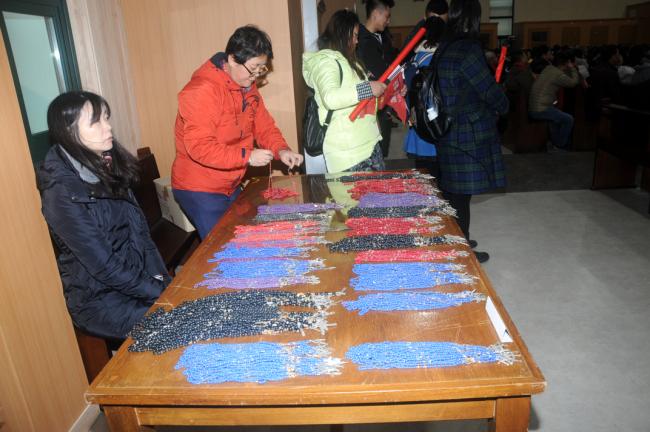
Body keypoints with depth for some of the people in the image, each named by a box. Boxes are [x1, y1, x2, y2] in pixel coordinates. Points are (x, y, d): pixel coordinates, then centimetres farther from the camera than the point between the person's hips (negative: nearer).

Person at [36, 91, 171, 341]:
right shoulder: (62, 192, -19)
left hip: (138, 279, 6)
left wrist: (160, 277, -4)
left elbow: (140, 230, 5)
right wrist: (161, 292, -17)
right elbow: (104, 266, -20)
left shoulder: (108, 167, 3)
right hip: (102, 302, -6)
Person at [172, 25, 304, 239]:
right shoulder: (202, 90, -22)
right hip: (199, 190, -8)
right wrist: (247, 156, -30)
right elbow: (199, 146, -28)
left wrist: (281, 150, -13)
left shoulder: (247, 85, 5)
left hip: (231, 186, 8)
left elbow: (263, 124, 7)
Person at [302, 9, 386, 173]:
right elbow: (330, 98, -28)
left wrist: (383, 97, 24)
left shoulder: (345, 60, 20)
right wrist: (368, 88, -23)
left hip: (368, 143, 10)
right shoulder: (325, 60, -10)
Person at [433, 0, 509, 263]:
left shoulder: (443, 48, 7)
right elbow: (489, 90, -12)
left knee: (452, 191, 17)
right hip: (468, 135, -8)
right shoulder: (468, 49, -18)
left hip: (447, 131, 8)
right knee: (461, 195, 2)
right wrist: (503, 106, 8)